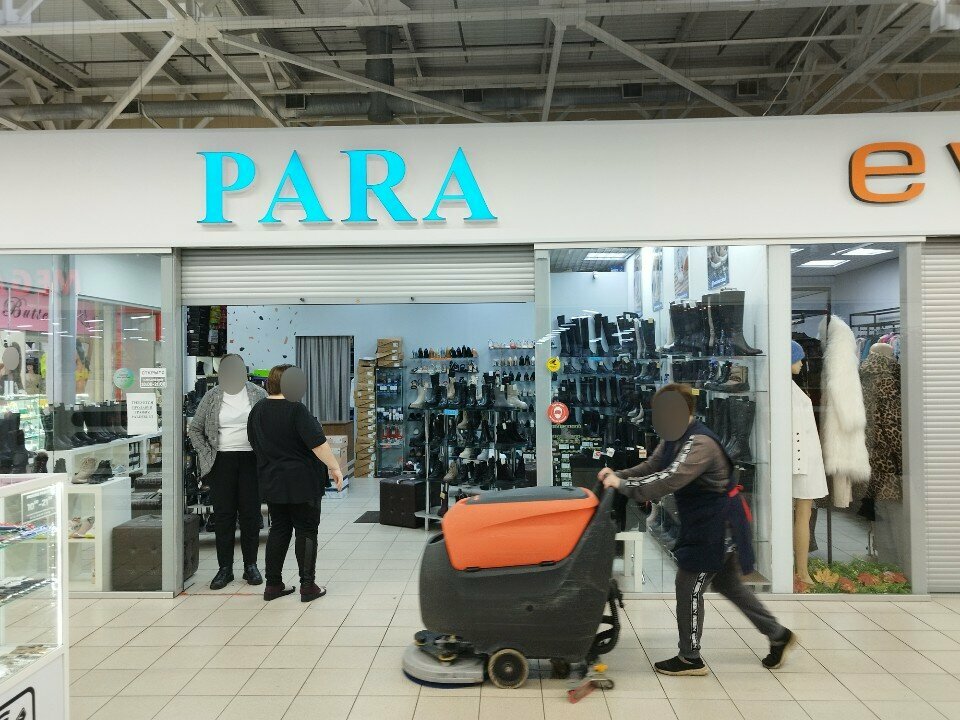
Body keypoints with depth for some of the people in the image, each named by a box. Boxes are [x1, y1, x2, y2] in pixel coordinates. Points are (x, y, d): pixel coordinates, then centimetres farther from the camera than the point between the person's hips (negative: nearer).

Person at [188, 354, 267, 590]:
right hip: (222, 462, 1)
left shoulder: (258, 394, 3)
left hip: (251, 461, 0)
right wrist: (206, 454, 1)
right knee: (223, 515, 4)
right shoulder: (212, 397, 5)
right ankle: (225, 568, 13)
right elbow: (194, 429, 11)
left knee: (250, 514, 4)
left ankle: (250, 565, 16)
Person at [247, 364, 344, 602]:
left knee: (279, 529, 14)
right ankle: (308, 586, 4)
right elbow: (317, 442, -22)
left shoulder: (257, 412, 7)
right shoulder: (295, 410, -17)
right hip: (301, 482, -7)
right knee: (306, 531, 1)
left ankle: (273, 585, 16)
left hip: (271, 482, 7)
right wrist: (334, 467, -16)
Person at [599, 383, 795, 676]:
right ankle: (778, 634, 35)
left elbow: (670, 480, -37)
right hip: (705, 523, 10)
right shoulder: (674, 439, 5)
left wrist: (623, 485, -34)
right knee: (727, 584, 21)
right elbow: (650, 468, 6)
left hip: (717, 526, -10)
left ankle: (690, 658, 14)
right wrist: (618, 475, -11)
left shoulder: (700, 443, -26)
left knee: (688, 586, -1)